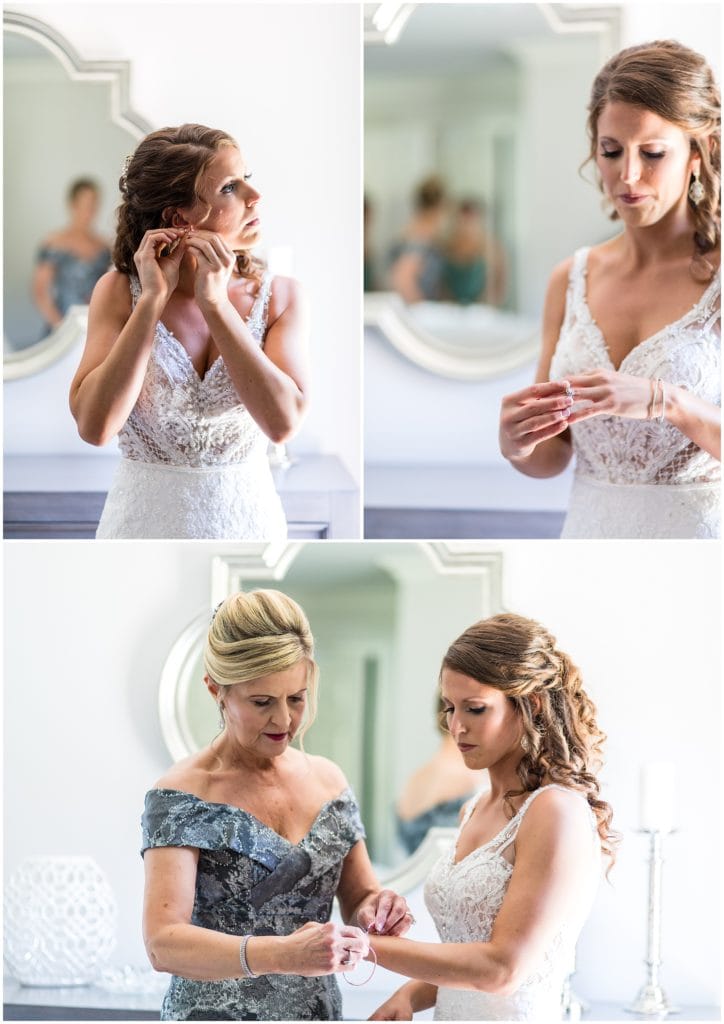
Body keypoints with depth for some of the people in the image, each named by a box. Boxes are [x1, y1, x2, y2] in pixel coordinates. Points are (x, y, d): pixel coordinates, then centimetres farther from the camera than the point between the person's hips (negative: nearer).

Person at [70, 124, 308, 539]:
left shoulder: (280, 295, -7)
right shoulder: (120, 292, -8)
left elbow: (284, 421, -20)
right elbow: (95, 425, -20)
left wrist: (215, 303, -21)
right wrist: (153, 300, -20)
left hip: (246, 520, 1)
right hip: (145, 522, -1)